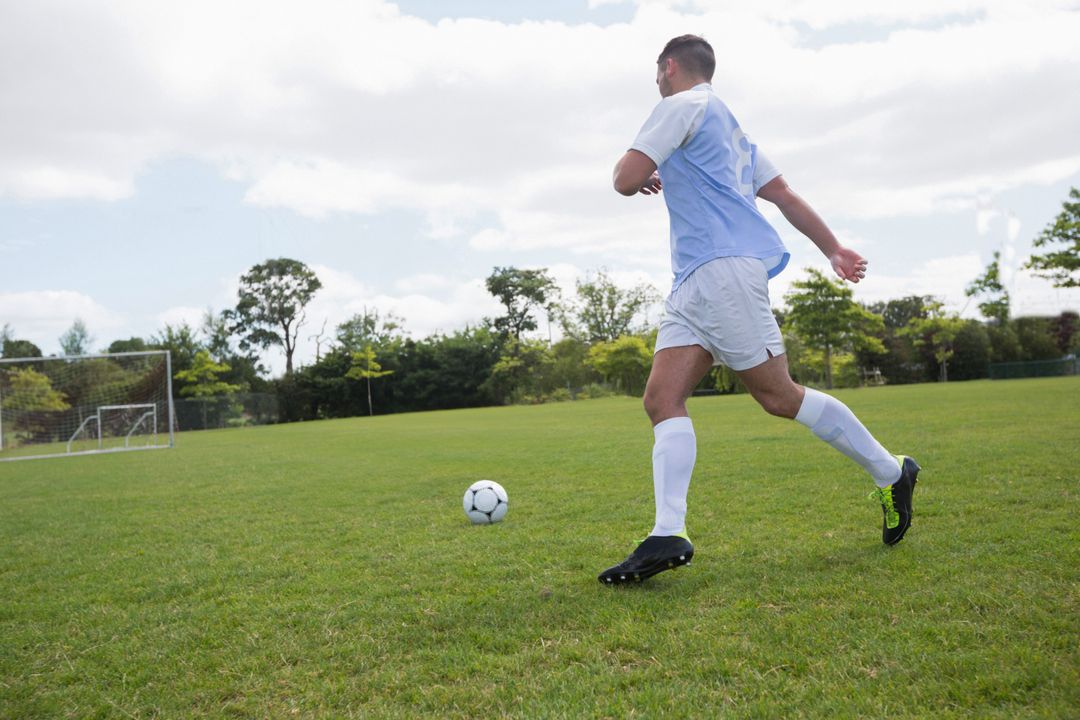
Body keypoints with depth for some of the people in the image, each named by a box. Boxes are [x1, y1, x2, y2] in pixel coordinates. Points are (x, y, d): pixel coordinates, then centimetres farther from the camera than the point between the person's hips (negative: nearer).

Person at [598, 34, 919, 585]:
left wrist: (642, 176, 14)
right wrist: (834, 251, 29)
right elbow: (784, 194, 28)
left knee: (778, 396, -4)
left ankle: (891, 474, 13)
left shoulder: (682, 105, 1)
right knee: (662, 398, -4)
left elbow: (626, 179, -10)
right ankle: (668, 536, -13)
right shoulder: (727, 125, 29)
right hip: (696, 281, 10)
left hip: (723, 267, -10)